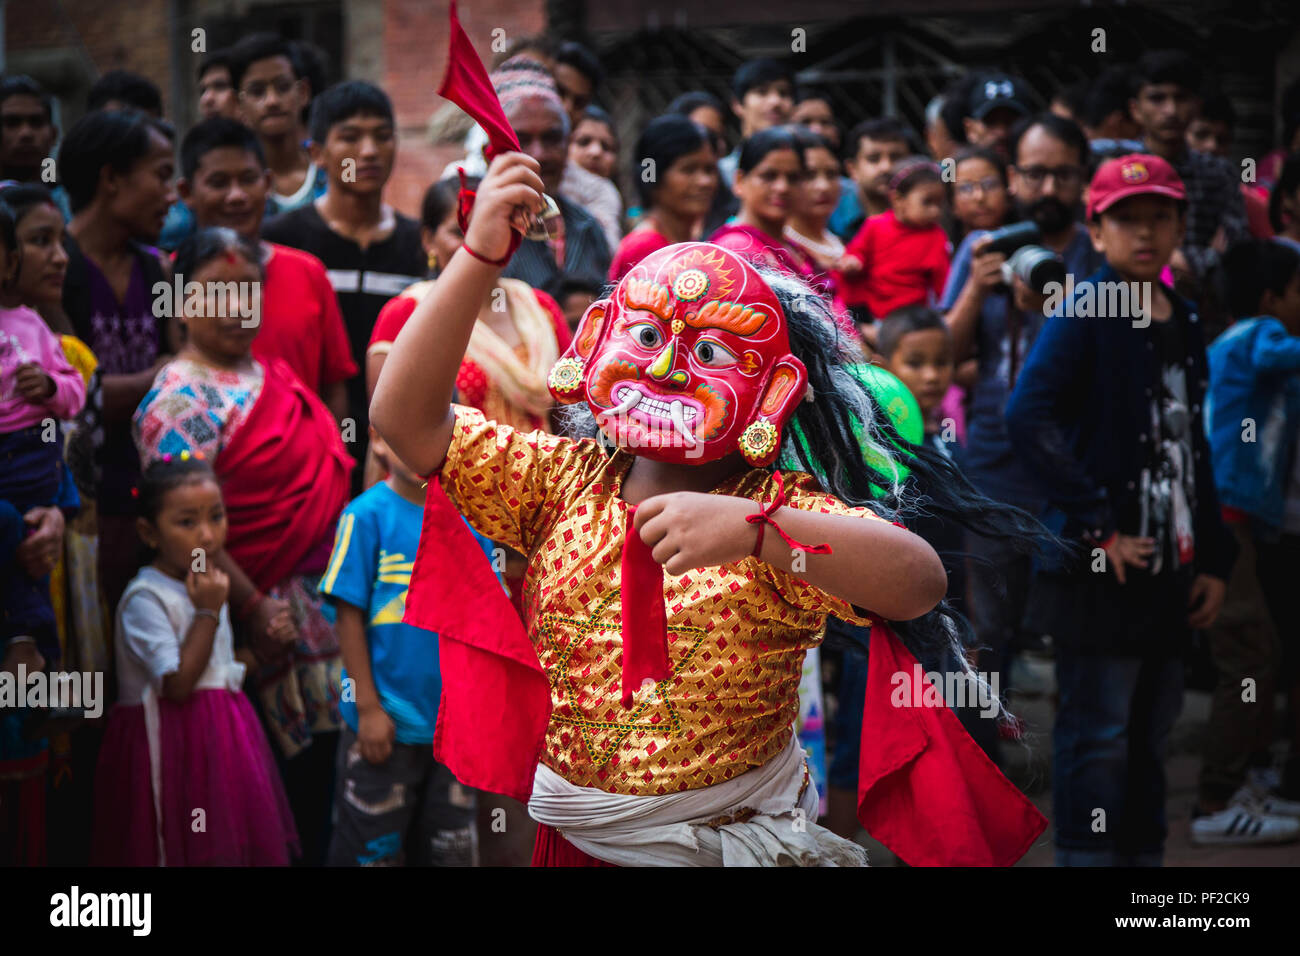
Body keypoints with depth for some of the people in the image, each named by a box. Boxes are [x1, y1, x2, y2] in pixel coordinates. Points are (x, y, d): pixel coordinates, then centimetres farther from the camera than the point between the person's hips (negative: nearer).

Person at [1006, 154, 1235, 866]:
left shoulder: (1183, 326, 15)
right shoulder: (1084, 313, -8)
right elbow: (1028, 417, -21)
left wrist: (1213, 560, 14)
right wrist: (1096, 527, -22)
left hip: (1169, 567, 7)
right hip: (1102, 568, -7)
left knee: (1149, 736, 12)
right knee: (1098, 738, -5)